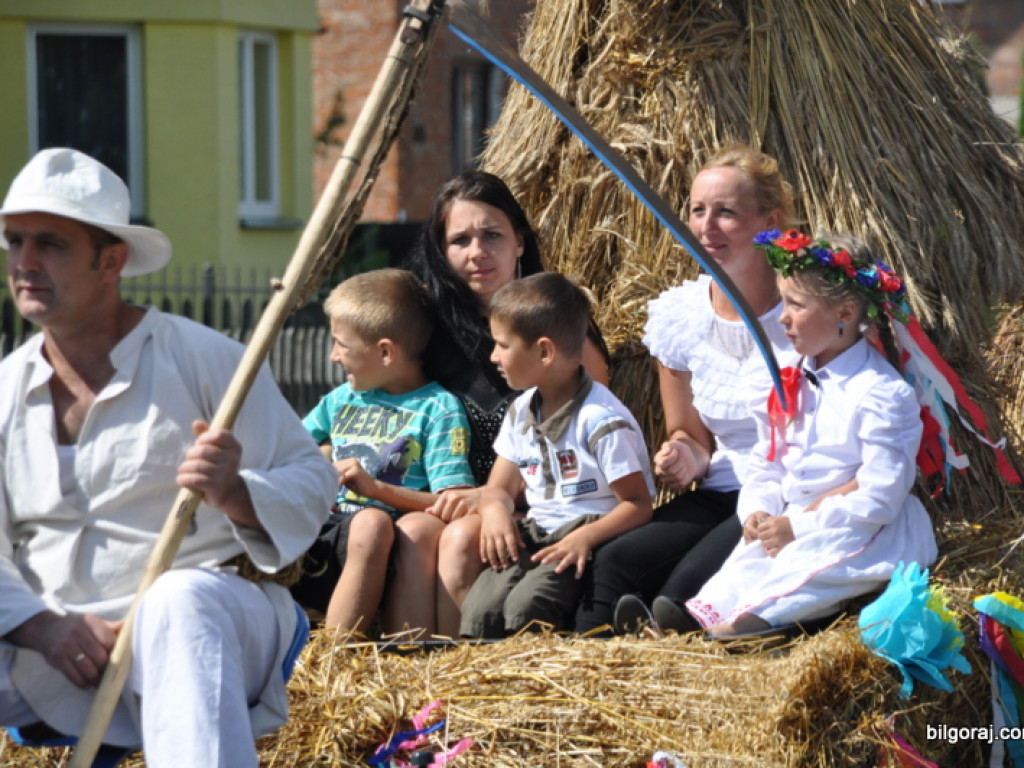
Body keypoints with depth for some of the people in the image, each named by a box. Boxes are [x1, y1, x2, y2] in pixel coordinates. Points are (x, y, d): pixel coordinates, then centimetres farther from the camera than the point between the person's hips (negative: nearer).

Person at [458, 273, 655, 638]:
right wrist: (494, 511, -7)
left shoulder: (600, 420, -12)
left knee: (526, 603, -32)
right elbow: (500, 487, 19)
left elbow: (639, 505, -12)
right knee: (479, 606, -23)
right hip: (536, 535, 6)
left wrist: (585, 538, -28)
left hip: (594, 538, -6)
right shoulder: (521, 413, 13)